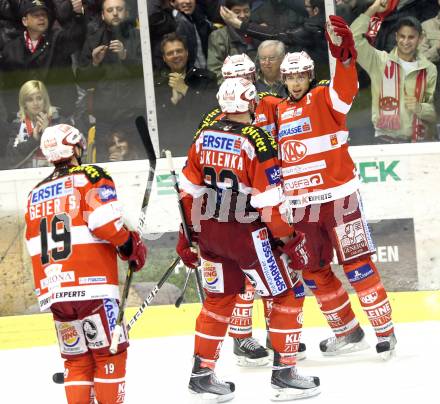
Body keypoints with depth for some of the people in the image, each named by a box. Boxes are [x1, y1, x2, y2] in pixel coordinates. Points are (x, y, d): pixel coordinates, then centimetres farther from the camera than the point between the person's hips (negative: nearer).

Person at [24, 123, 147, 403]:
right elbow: (105, 222, -16)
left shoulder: (37, 194, 18)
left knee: (77, 359, 11)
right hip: (92, 286, -6)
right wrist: (132, 246, -1)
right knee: (110, 352, 2)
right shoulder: (92, 177, -1)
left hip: (53, 291, 6)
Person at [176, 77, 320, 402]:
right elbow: (270, 202, -17)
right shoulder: (256, 141, -16)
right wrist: (290, 240, -9)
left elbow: (189, 191, 9)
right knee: (288, 294, 7)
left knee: (220, 298, 20)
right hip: (246, 233, -7)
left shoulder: (204, 136, 3)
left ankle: (202, 374, 22)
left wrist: (188, 235, 18)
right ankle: (284, 373, 6)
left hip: (209, 230, 7)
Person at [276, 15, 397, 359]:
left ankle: (385, 330, 0)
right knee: (315, 271, 11)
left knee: (357, 264, -6)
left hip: (338, 196, -6)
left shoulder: (325, 98, -3)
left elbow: (346, 85, -25)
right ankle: (347, 331, 23)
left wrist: (343, 51, -43)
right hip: (301, 205, 6)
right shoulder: (279, 112, 14)